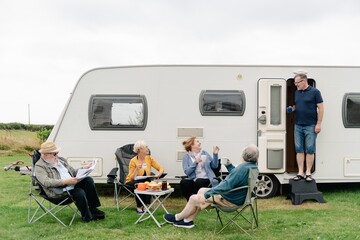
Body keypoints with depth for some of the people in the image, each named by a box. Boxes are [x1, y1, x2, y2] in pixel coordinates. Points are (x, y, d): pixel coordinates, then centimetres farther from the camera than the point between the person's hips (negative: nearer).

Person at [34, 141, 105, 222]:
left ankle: (93, 209, -8)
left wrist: (83, 169, 7)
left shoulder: (61, 160, 20)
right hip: (59, 191, -8)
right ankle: (87, 217, -9)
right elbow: (46, 182, -20)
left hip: (72, 184, 8)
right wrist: (65, 181, -29)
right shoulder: (39, 166, -3)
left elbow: (73, 172, 28)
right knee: (80, 192, -31)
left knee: (88, 180, -15)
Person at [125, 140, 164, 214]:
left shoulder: (149, 158, -5)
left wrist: (159, 173, -25)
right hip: (132, 182, -3)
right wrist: (137, 169, -34)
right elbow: (132, 178, -18)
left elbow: (161, 168, -3)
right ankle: (139, 207, -18)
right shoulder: (133, 161, -16)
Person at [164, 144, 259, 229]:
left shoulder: (243, 168, -31)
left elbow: (226, 185, -32)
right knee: (202, 190, 20)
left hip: (230, 200, -10)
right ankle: (188, 220, 23)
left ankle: (178, 218, 25)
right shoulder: (253, 166, 1)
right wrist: (229, 165, 10)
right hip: (237, 196, 10)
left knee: (194, 199, 0)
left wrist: (206, 194, -26)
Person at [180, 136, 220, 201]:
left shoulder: (204, 153, 14)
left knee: (198, 182, -34)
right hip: (193, 179, 0)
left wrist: (215, 154, -2)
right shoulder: (186, 156, 7)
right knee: (183, 182, -31)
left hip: (206, 178, 0)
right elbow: (187, 172, -8)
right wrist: (196, 162, -16)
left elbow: (214, 166, 8)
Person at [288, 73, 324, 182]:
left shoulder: (314, 92, -5)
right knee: (299, 149, 5)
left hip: (310, 126, -6)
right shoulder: (296, 93, 12)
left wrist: (318, 124, -12)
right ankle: (300, 172, 10)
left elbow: (320, 108, -6)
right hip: (298, 125, 6)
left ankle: (308, 173, 6)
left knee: (310, 150, -1)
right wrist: (292, 108, 0)